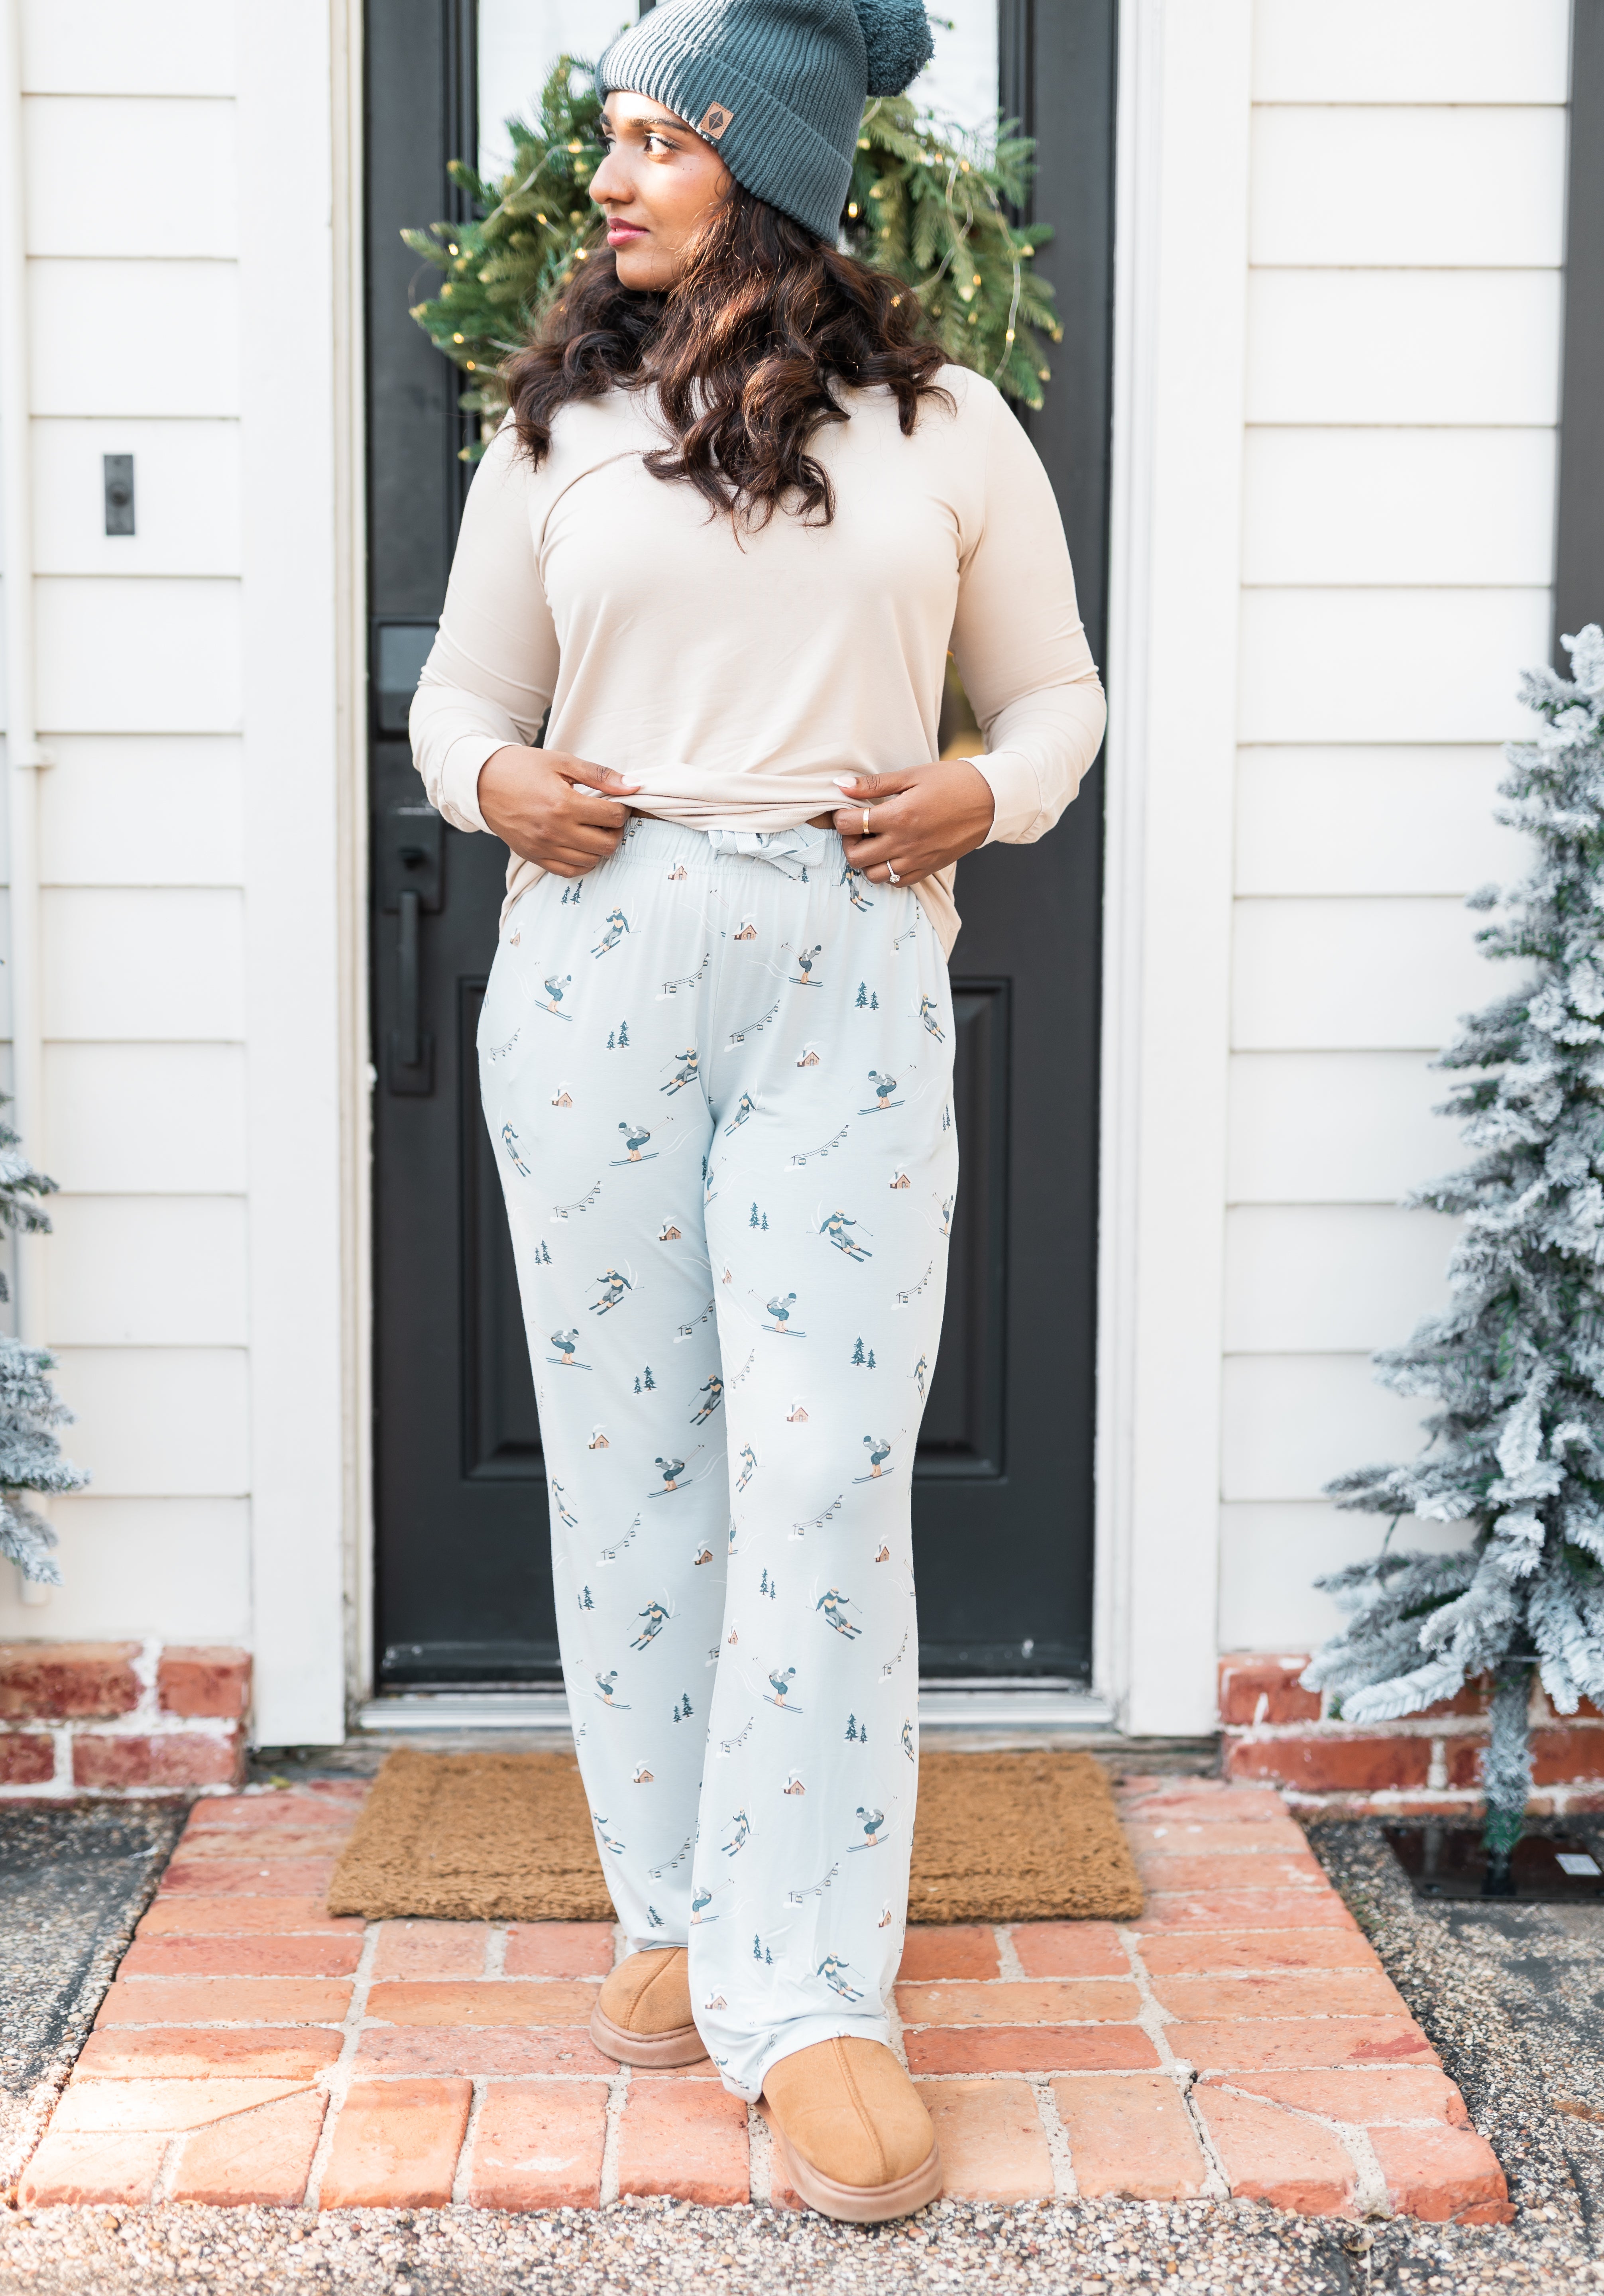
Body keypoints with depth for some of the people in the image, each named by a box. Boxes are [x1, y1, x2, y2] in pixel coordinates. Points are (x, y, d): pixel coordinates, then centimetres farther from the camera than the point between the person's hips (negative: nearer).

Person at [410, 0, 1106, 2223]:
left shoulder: (948, 430, 9)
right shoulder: (557, 430, 13)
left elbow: (1057, 689, 15)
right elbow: (460, 689, 19)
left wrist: (985, 792, -5)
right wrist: (501, 781, -3)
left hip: (849, 981, -2)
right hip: (595, 970, 2)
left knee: (824, 1472, -8)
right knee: (631, 1454, 5)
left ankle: (808, 1994, 1)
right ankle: (685, 1913, 21)